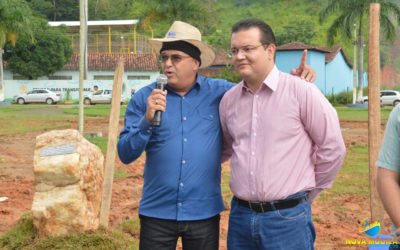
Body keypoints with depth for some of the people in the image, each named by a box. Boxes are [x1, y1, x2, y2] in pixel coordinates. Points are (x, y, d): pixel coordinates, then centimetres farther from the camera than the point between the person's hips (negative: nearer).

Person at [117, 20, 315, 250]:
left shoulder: (219, 92, 0)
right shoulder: (144, 98, -1)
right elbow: (126, 155, -5)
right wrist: (148, 120, -20)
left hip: (204, 213, 1)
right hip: (157, 213, 0)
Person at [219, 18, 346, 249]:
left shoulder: (302, 92, -8)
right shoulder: (229, 99, 6)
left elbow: (333, 148, -4)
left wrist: (307, 192, 3)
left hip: (288, 219, -4)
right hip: (240, 215, 4)